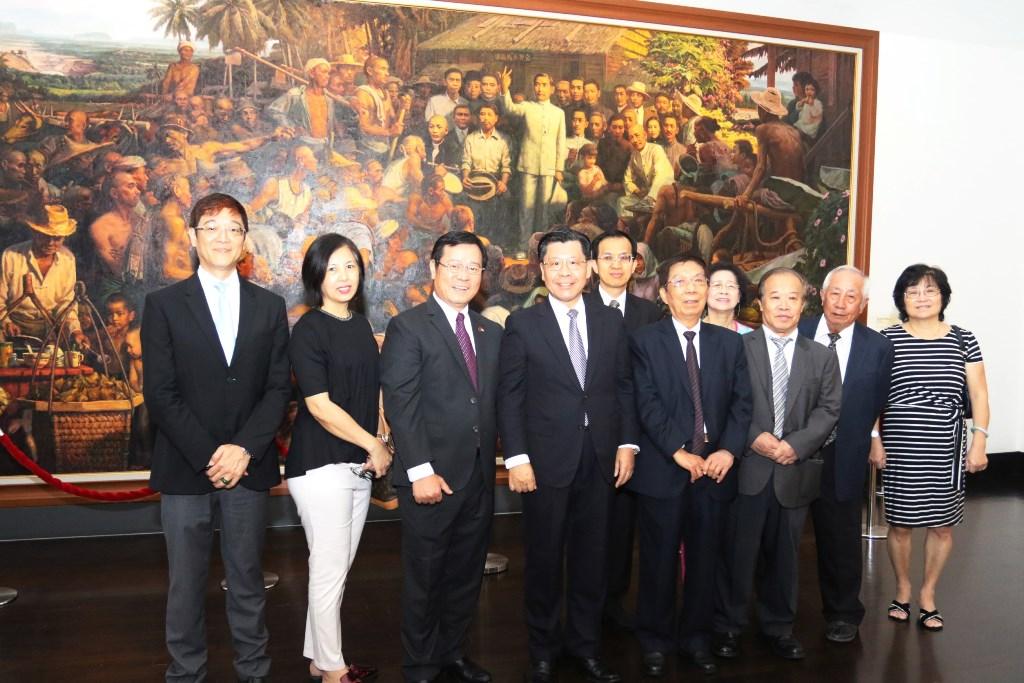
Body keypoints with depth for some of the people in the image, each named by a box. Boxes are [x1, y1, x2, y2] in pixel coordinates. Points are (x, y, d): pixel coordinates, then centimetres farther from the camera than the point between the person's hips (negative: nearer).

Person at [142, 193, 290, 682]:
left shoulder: (269, 306, 7)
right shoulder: (164, 304, 1)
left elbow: (279, 388, 3)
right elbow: (160, 394, -5)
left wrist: (244, 449, -10)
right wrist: (209, 456, -12)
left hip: (248, 467, 2)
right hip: (185, 470, -1)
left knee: (247, 581, 11)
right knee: (186, 585, 8)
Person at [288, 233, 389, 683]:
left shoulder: (360, 325, 10)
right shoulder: (308, 330, -11)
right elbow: (320, 406, -17)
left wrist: (382, 438, 2)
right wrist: (374, 445, -11)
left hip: (359, 463, 7)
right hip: (322, 465, -7)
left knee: (337, 568, 15)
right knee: (330, 570, 3)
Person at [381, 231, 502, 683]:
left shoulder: (491, 332, 12)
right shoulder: (407, 327, -6)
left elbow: (495, 403, 11)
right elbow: (400, 405, -13)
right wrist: (420, 471, -18)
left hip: (480, 476, 6)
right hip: (432, 476, -5)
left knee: (467, 575, 16)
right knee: (424, 578, 8)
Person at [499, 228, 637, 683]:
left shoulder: (611, 321, 7)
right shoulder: (522, 324, -2)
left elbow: (624, 387, 9)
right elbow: (509, 396, -5)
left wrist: (627, 444, 2)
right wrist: (517, 458, -10)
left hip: (600, 459, 3)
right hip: (546, 461, -2)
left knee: (592, 557, 12)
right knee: (544, 559, 10)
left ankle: (585, 646, 29)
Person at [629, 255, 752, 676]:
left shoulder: (730, 343, 11)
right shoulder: (644, 341, 0)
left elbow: (742, 402, 5)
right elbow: (648, 405, -9)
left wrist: (728, 450, -10)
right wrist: (679, 453, -15)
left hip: (715, 469, 3)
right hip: (662, 471, -3)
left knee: (706, 560, 11)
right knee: (660, 562, 6)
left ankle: (696, 638, 27)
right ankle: (656, 641, 22)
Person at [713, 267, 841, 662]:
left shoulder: (822, 357, 10)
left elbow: (828, 410, 3)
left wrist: (796, 444, -11)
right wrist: (754, 437, -16)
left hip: (794, 471, 3)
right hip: (747, 468, -3)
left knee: (783, 555, 13)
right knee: (738, 553, 4)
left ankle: (779, 627, 29)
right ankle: (728, 627, 19)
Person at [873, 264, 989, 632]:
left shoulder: (963, 340, 5)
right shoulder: (887, 340, -1)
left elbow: (978, 395, 5)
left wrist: (979, 443, -2)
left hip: (946, 449, 2)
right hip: (899, 449, -1)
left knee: (942, 525, 8)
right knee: (899, 523, 6)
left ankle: (928, 594, 26)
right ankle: (903, 590, 28)